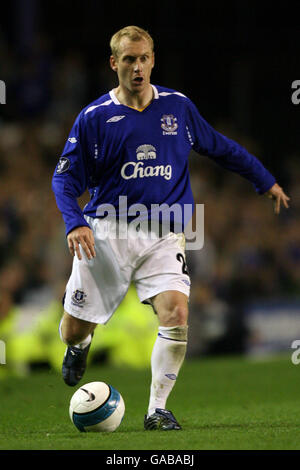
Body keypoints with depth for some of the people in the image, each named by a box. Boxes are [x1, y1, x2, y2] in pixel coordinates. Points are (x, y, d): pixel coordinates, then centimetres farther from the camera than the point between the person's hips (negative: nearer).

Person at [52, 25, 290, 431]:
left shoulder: (177, 107, 5)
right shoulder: (94, 118, -2)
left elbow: (221, 148, 20)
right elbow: (65, 178, -1)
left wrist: (266, 181, 25)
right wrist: (75, 223, -18)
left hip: (162, 236, 1)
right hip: (106, 232, -1)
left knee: (177, 314, -22)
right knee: (73, 330, 2)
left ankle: (157, 409, -8)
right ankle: (81, 346, 42)